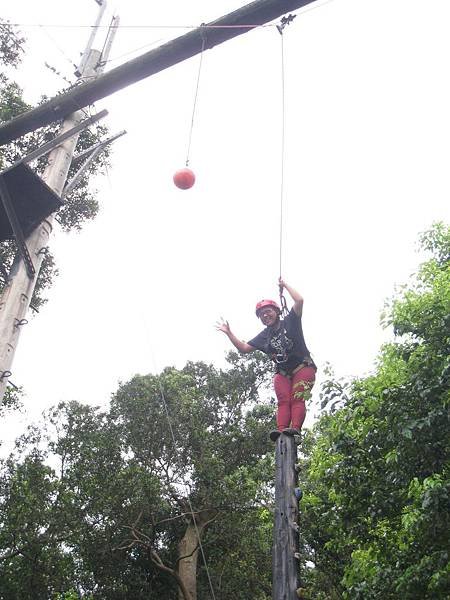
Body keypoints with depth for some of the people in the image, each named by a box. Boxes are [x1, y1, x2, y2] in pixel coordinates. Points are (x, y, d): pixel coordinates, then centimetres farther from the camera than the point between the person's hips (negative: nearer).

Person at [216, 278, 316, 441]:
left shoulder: (290, 322, 0)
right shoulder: (264, 336, 12)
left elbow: (299, 301, -14)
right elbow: (244, 348, 11)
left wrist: (285, 285, -5)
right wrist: (229, 333, 3)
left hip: (303, 368, -4)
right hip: (282, 373, 4)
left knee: (297, 399, -21)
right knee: (283, 401, -15)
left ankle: (295, 429, -36)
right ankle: (281, 430, -32)